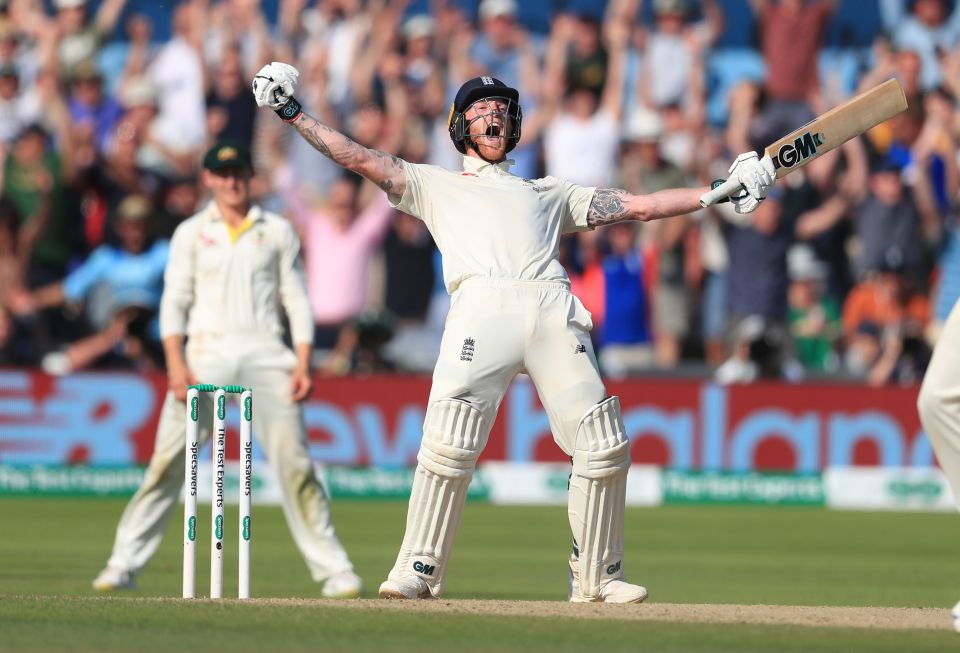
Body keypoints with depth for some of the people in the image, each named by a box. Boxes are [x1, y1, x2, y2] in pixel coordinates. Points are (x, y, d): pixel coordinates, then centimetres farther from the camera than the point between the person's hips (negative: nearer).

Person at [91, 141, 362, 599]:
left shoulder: (277, 232, 12)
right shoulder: (191, 233, 10)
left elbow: (297, 301, 11)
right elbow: (174, 302, 5)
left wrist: (303, 363, -1)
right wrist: (175, 364, -9)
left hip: (265, 354, 0)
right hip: (206, 352, 0)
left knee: (293, 459, -7)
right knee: (168, 459, -9)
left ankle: (332, 569, -3)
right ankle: (124, 564, -6)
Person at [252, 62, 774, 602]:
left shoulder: (549, 193, 35)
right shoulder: (436, 184, 30)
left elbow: (640, 207, 31)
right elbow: (360, 158, 22)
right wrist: (294, 114, 13)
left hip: (554, 313, 2)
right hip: (482, 308, -2)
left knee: (603, 443, -8)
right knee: (449, 441, -19)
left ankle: (598, 576, 3)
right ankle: (420, 571, -10)